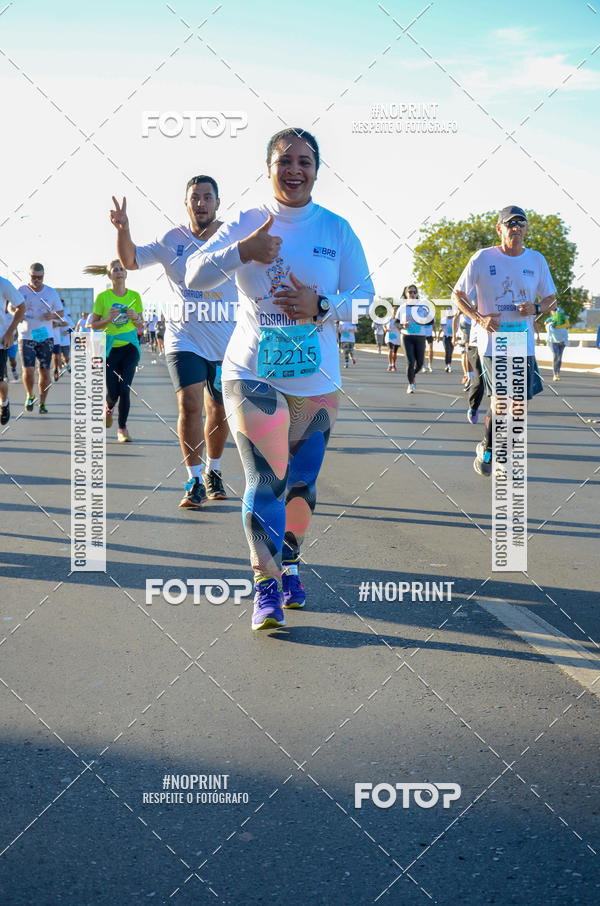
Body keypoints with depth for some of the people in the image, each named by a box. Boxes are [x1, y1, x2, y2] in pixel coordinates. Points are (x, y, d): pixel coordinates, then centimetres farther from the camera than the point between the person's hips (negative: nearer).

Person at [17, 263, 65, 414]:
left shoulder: (51, 292, 4)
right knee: (28, 370, -11)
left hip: (46, 337, 1)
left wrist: (52, 316, -11)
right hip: (26, 336, -1)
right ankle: (29, 396, 16)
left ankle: (42, 403, 14)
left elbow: (61, 313, 11)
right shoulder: (21, 290, 1)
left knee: (45, 371, 0)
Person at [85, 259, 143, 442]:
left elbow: (140, 324, 10)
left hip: (130, 347, 1)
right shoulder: (103, 297, -3)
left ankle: (122, 428, 4)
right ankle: (109, 407, 35)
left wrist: (135, 317, -11)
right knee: (113, 391, -2)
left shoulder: (135, 296, 3)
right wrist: (108, 319, -16)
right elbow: (94, 325, 2)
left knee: (125, 389, -11)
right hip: (110, 348, -1)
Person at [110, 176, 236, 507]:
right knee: (189, 405, -16)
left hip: (227, 343, 2)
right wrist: (122, 228, -21)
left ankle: (213, 471, 33)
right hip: (184, 339, -1)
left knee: (219, 410, 12)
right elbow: (130, 261, -3)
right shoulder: (172, 240, -1)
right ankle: (194, 481, -4)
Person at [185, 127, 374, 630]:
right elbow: (194, 276, -6)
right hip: (252, 374, -1)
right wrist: (241, 251, -22)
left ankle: (289, 564, 33)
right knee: (265, 480, -11)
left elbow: (365, 297, 0)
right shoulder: (246, 224, 1)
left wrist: (321, 306, -19)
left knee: (301, 482, 9)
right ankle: (265, 586, -2)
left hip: (317, 380, 2)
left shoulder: (337, 229, 2)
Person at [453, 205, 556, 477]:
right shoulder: (483, 258, -3)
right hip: (492, 341, -4)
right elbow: (458, 294, 3)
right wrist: (479, 318, -13)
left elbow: (551, 298, 14)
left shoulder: (536, 260, 6)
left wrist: (537, 308, -9)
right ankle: (487, 449, 10)